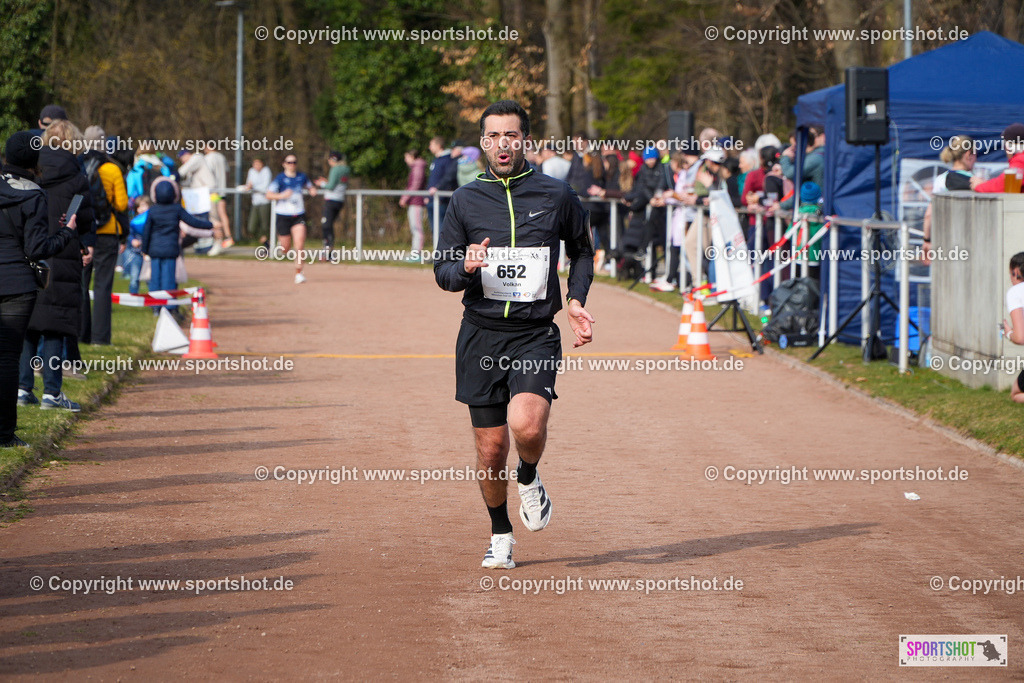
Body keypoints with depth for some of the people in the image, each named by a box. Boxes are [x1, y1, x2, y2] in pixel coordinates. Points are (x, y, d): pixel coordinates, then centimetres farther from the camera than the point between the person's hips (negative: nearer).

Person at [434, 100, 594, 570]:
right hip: (481, 336, 2)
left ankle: (529, 478, 8)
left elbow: (582, 252, 19)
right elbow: (443, 273, 8)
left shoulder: (556, 196, 3)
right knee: (491, 448, 3)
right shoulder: (466, 200, 4)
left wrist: (576, 300, 3)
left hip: (535, 336, -2)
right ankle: (500, 535, 26)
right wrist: (466, 268, -15)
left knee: (527, 425, -26)